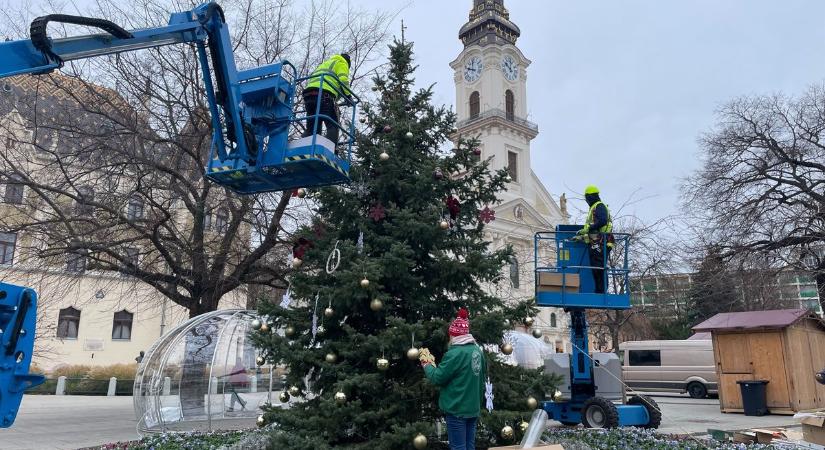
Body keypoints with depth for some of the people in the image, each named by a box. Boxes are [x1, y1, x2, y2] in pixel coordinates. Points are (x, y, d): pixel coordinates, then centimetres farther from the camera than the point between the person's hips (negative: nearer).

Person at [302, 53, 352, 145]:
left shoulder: (324, 64, 41)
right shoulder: (342, 63, 18)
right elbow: (343, 80, -2)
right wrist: (347, 95, 7)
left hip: (308, 95, 7)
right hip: (324, 94, -7)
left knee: (311, 128, 8)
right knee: (333, 126, -9)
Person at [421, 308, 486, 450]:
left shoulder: (455, 353, -20)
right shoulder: (478, 350, 5)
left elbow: (438, 378, -15)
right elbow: (483, 377, 17)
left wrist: (427, 364, 2)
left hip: (457, 408, -8)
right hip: (473, 408, 8)